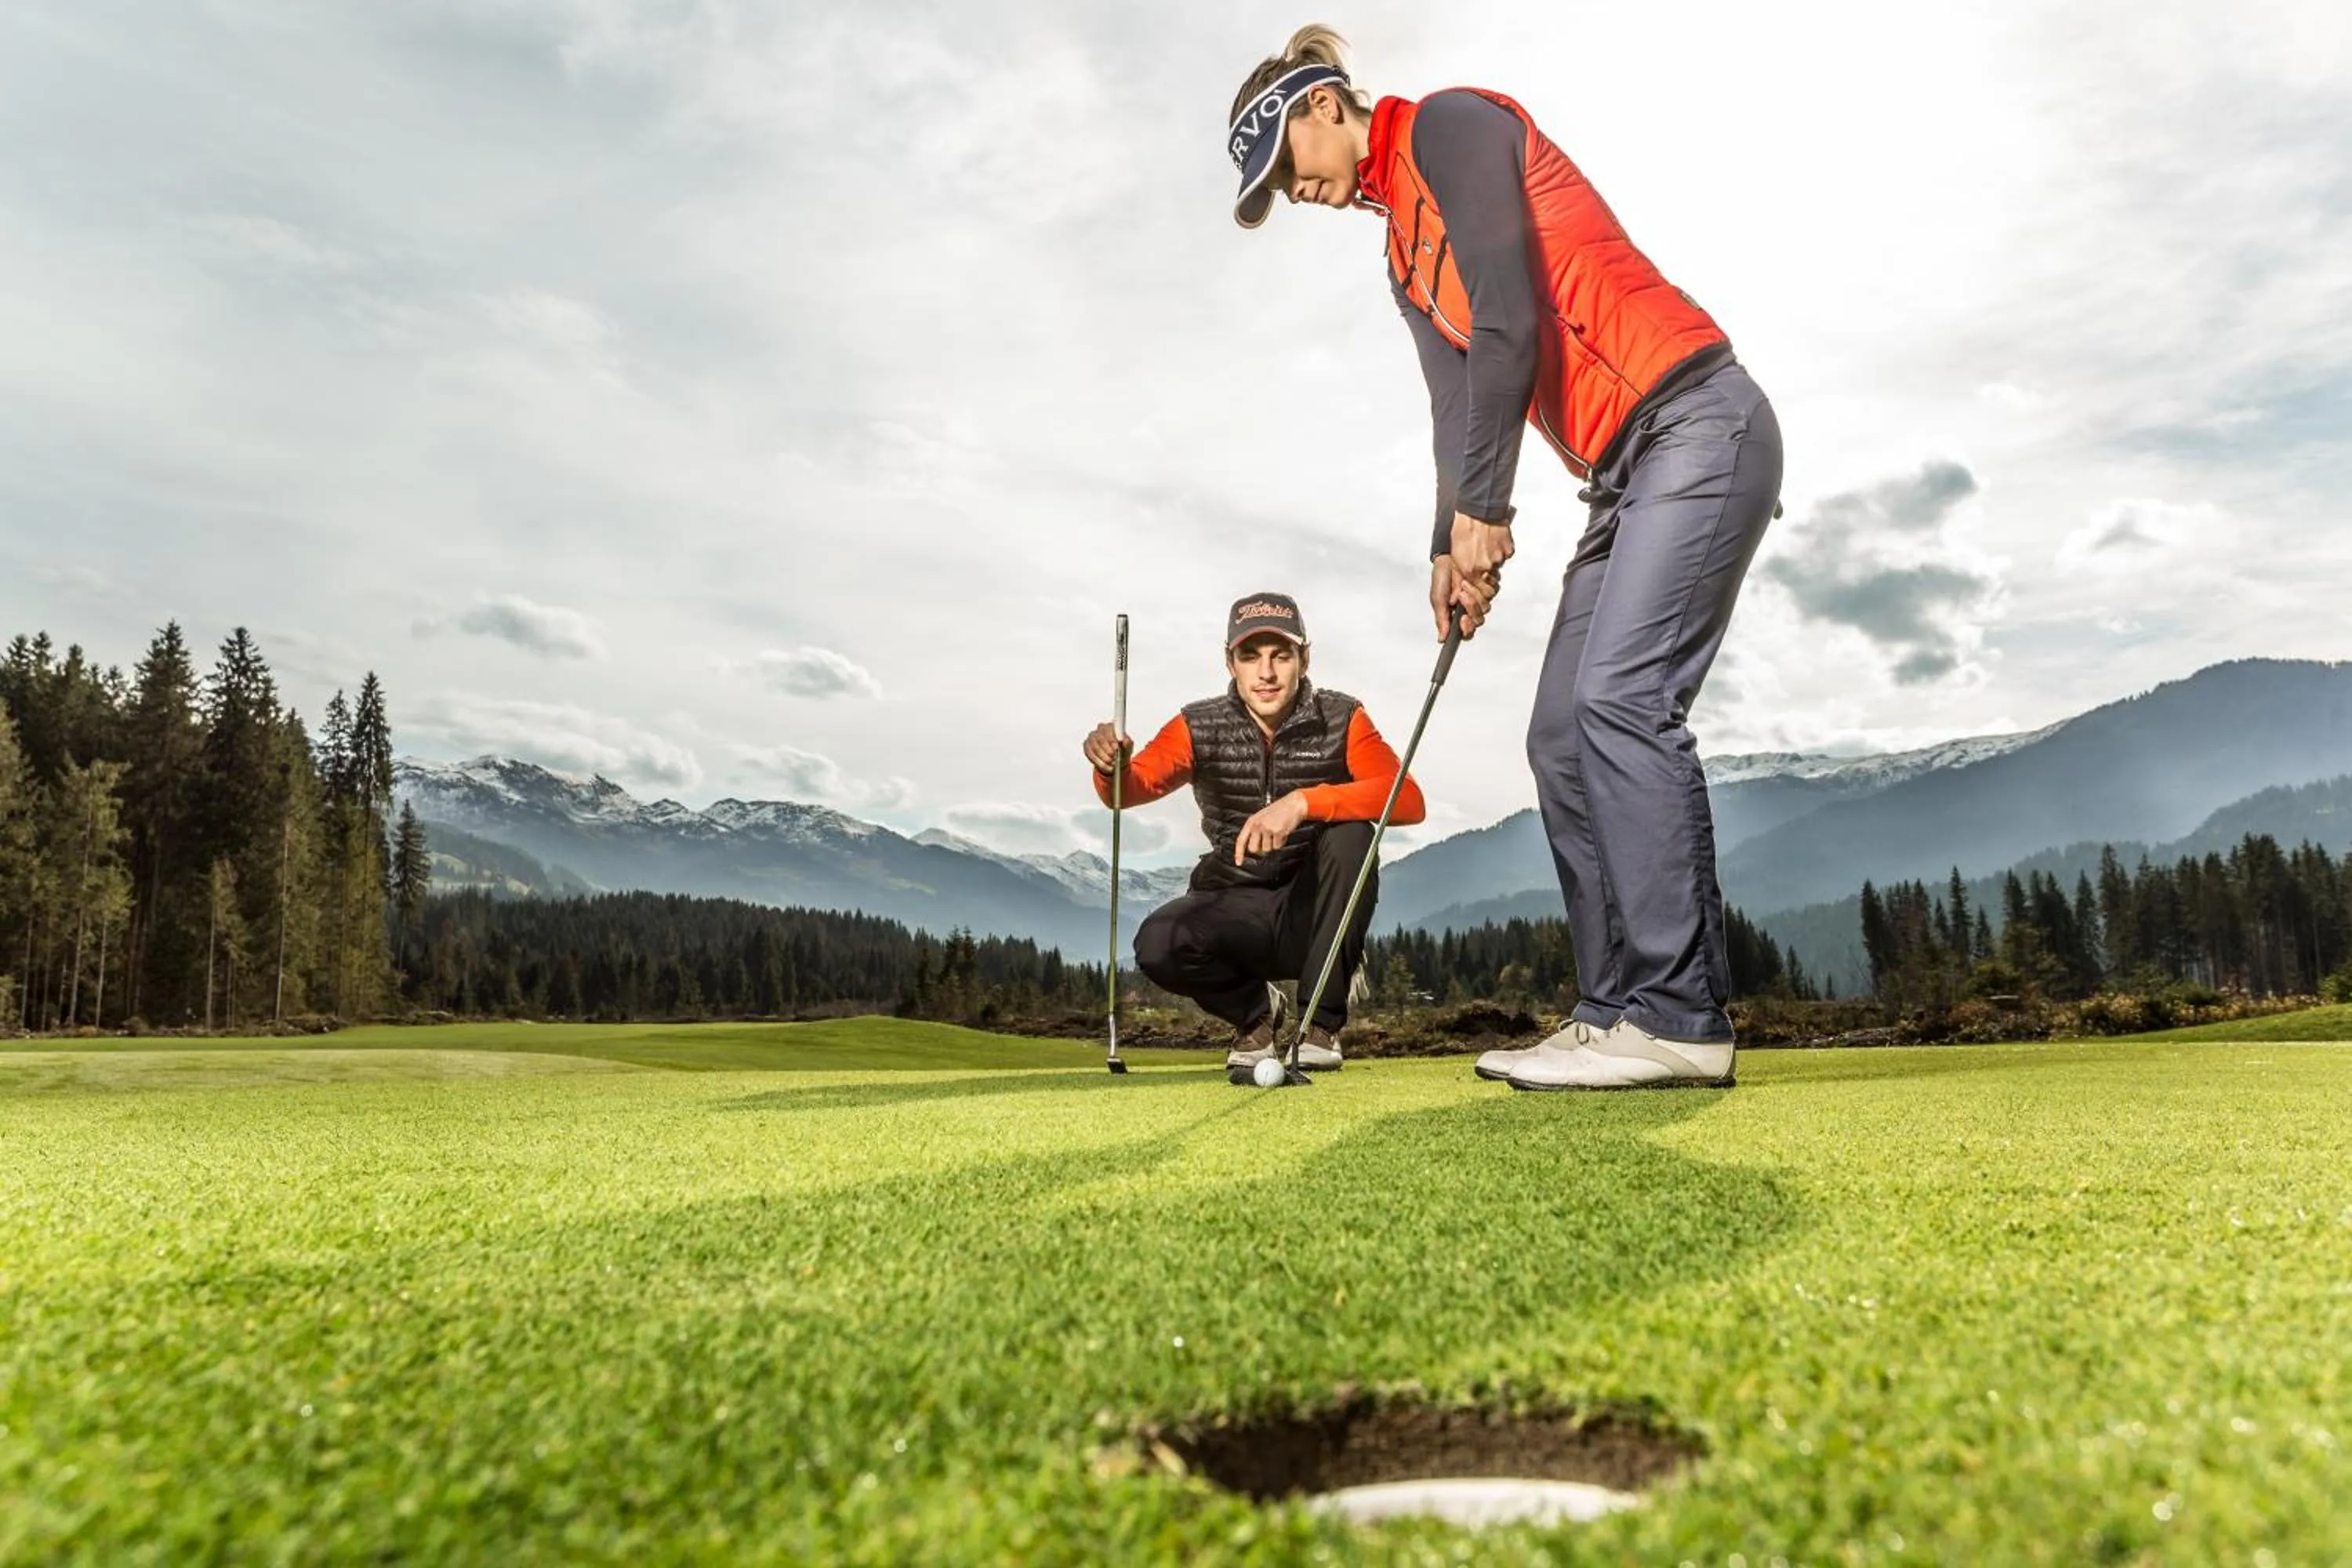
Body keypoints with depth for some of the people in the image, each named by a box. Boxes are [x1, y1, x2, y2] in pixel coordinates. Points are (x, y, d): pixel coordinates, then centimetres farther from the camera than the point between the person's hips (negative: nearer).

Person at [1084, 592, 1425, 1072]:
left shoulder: (1342, 720, -9)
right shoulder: (1200, 727, -4)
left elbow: (1409, 800, -24)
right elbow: (1132, 789, -19)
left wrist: (1304, 802, -38)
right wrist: (1112, 767, -44)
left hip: (1314, 910, 0)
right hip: (1234, 905, 1)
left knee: (1350, 834, -30)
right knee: (1158, 944, -30)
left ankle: (1322, 1023, -13)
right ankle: (1254, 1009, 5)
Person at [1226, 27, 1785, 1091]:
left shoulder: (1449, 125, -3)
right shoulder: (1406, 259, 22)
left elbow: (1509, 321, -14)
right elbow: (1458, 405, 16)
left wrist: (1481, 506, -13)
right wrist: (1454, 548, 1)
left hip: (1693, 422, -9)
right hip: (1628, 474, 9)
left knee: (1620, 699, -22)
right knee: (1563, 738, 1)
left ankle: (1680, 1018, -21)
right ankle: (1618, 1014, 1)